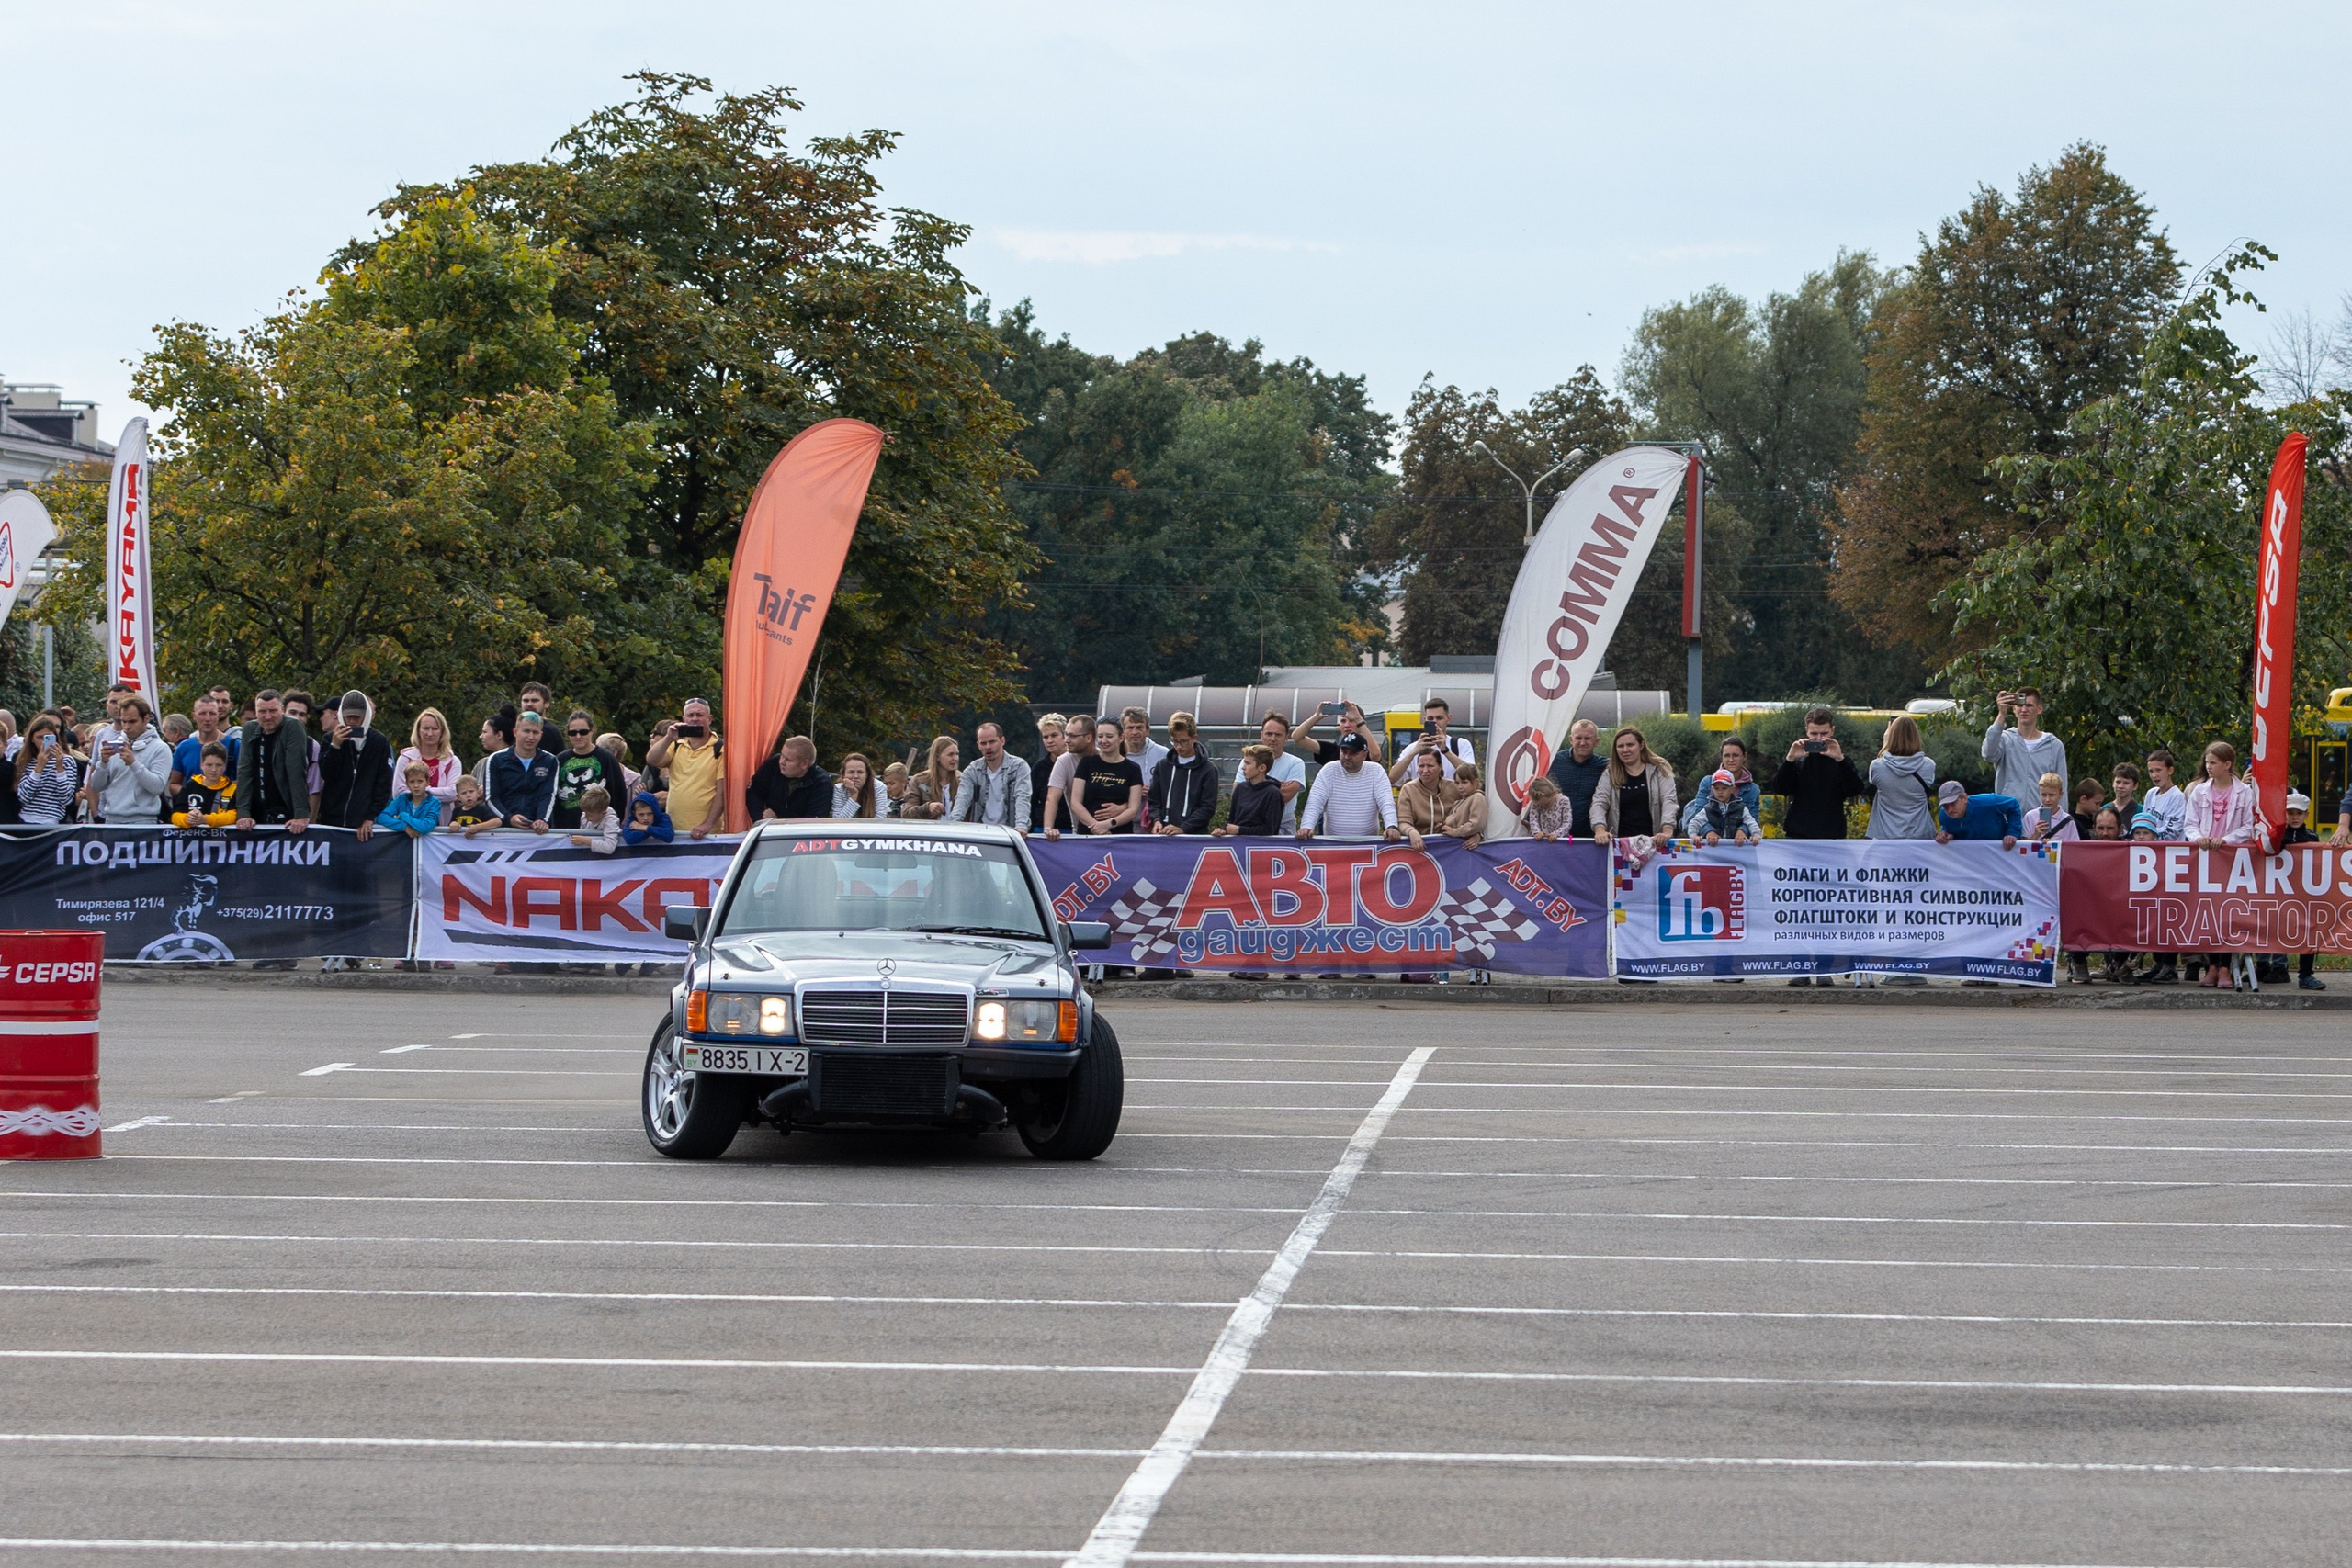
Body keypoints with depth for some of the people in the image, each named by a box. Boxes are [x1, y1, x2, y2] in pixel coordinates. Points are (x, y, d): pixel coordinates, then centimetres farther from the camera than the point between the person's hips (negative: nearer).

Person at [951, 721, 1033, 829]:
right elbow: (962, 799, -4)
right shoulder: (972, 771, 10)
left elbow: (1022, 799, -10)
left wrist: (1021, 826, -28)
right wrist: (954, 823, -24)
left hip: (1009, 831, -2)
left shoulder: (1019, 767, 2)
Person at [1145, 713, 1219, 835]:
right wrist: (1156, 820, -8)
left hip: (1195, 835, -3)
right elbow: (1154, 800, 14)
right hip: (1164, 837, 3)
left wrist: (1183, 828, -16)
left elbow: (1207, 807, -6)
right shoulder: (1162, 766, 13)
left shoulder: (1208, 770, 0)